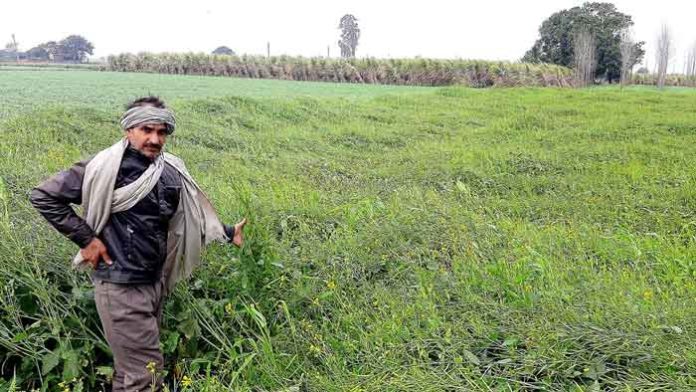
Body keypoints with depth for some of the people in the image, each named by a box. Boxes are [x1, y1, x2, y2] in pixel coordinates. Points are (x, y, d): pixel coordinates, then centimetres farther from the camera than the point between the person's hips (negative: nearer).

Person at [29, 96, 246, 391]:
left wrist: (227, 233, 11)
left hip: (155, 282, 6)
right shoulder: (108, 167, -15)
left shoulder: (170, 171, 3)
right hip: (121, 286, -6)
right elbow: (43, 196, -13)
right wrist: (85, 239, -13)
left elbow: (191, 214, 18)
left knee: (131, 367, 21)